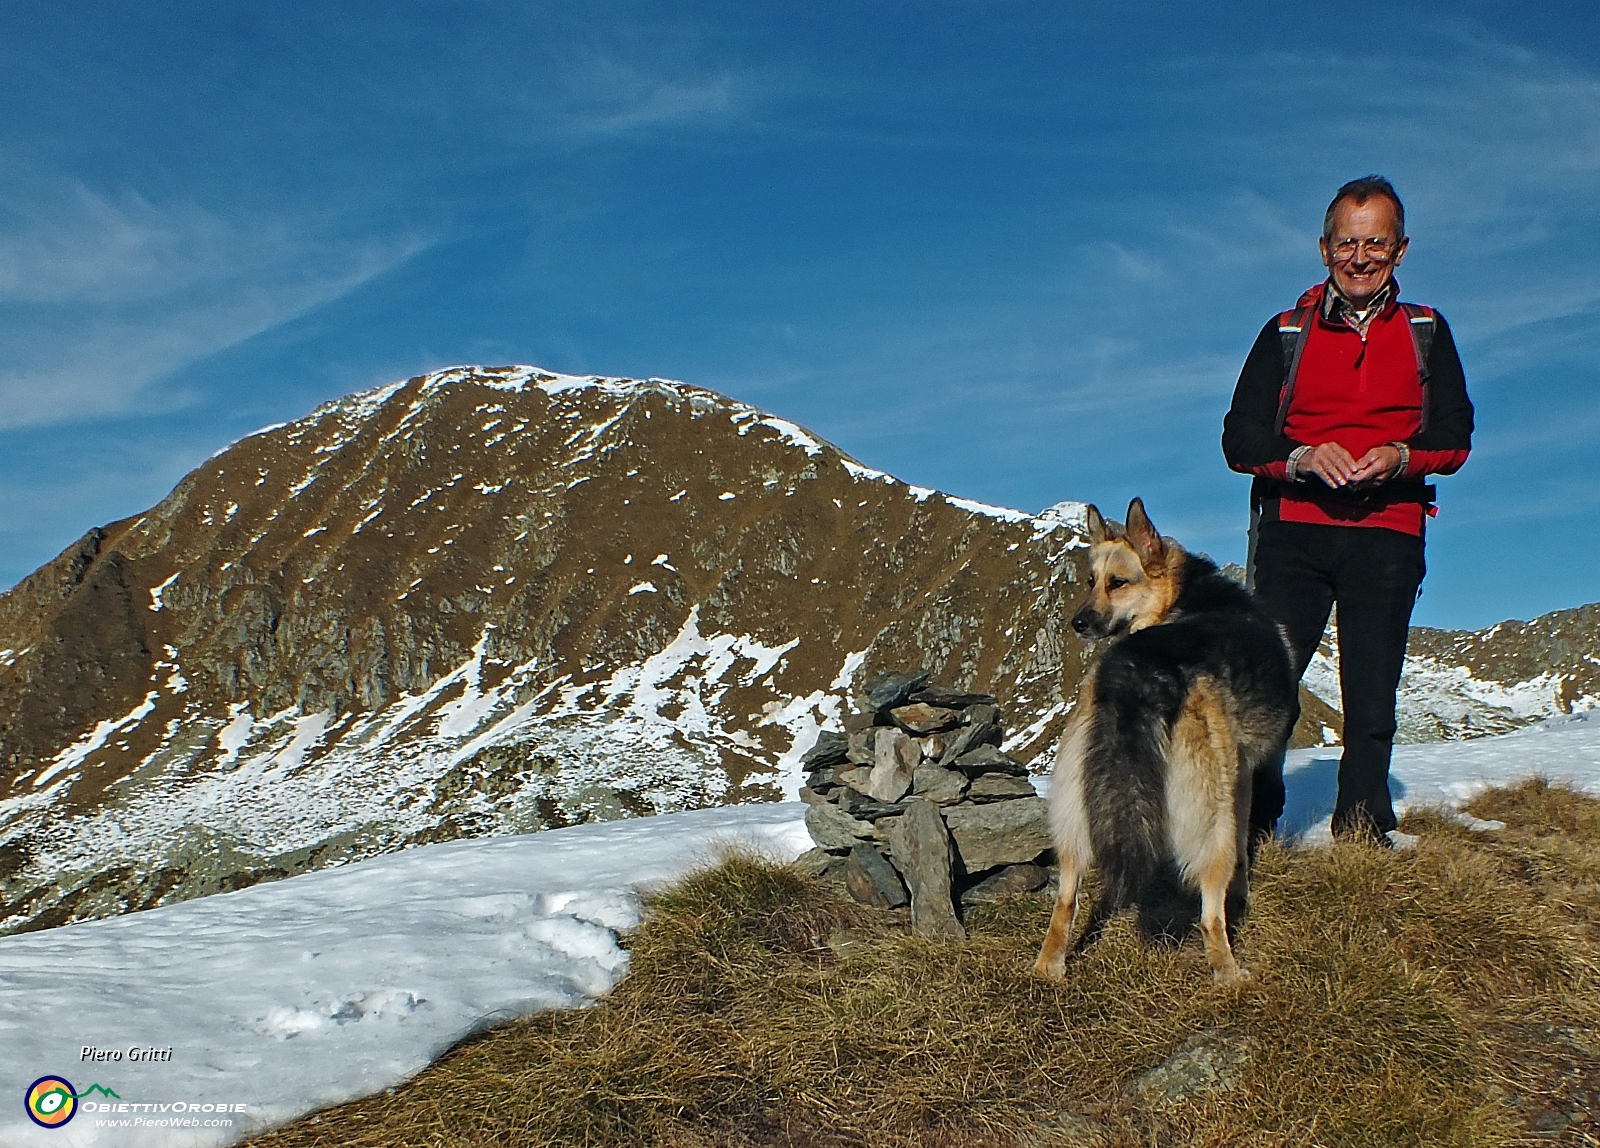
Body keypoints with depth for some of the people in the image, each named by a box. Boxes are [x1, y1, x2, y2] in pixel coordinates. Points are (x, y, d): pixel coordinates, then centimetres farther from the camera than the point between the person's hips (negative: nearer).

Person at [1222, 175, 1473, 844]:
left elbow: (1455, 435, 9)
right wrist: (1304, 458, -15)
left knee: (1372, 704, 2)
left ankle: (1363, 836, 13)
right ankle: (1249, 832, 4)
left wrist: (1402, 457, -13)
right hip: (1294, 531, -1)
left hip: (1388, 537, 1)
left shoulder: (1425, 332, 14)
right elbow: (1239, 435, 5)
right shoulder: (1287, 333, 11)